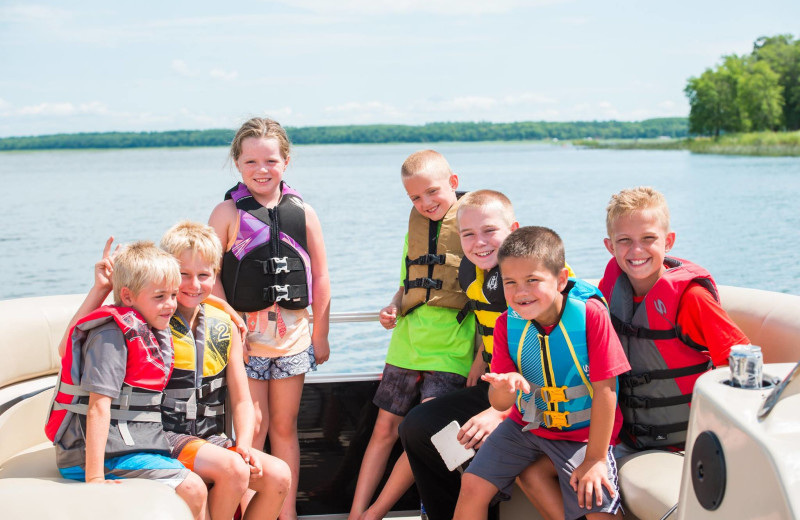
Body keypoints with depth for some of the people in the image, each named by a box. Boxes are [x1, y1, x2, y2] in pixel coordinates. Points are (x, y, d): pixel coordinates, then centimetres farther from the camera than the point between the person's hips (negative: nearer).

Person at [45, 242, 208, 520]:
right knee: (192, 490, -19)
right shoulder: (111, 335, -14)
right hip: (105, 454, -9)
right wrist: (95, 477, -26)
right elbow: (99, 406, -21)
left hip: (138, 446, 10)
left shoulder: (154, 334, 14)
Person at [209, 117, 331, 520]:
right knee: (252, 427, 1)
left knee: (284, 427, 12)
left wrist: (320, 335, 7)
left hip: (293, 337, 3)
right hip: (245, 337, -2)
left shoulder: (302, 212, 3)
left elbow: (320, 278, 7)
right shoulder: (228, 213, -4)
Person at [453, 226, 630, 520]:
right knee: (473, 485, -1)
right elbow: (498, 403, -6)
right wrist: (505, 388, -32)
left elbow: (604, 389, -19)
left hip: (582, 432, -4)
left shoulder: (590, 314, -24)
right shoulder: (507, 324, -10)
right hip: (526, 424, 4)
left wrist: (596, 458, -15)